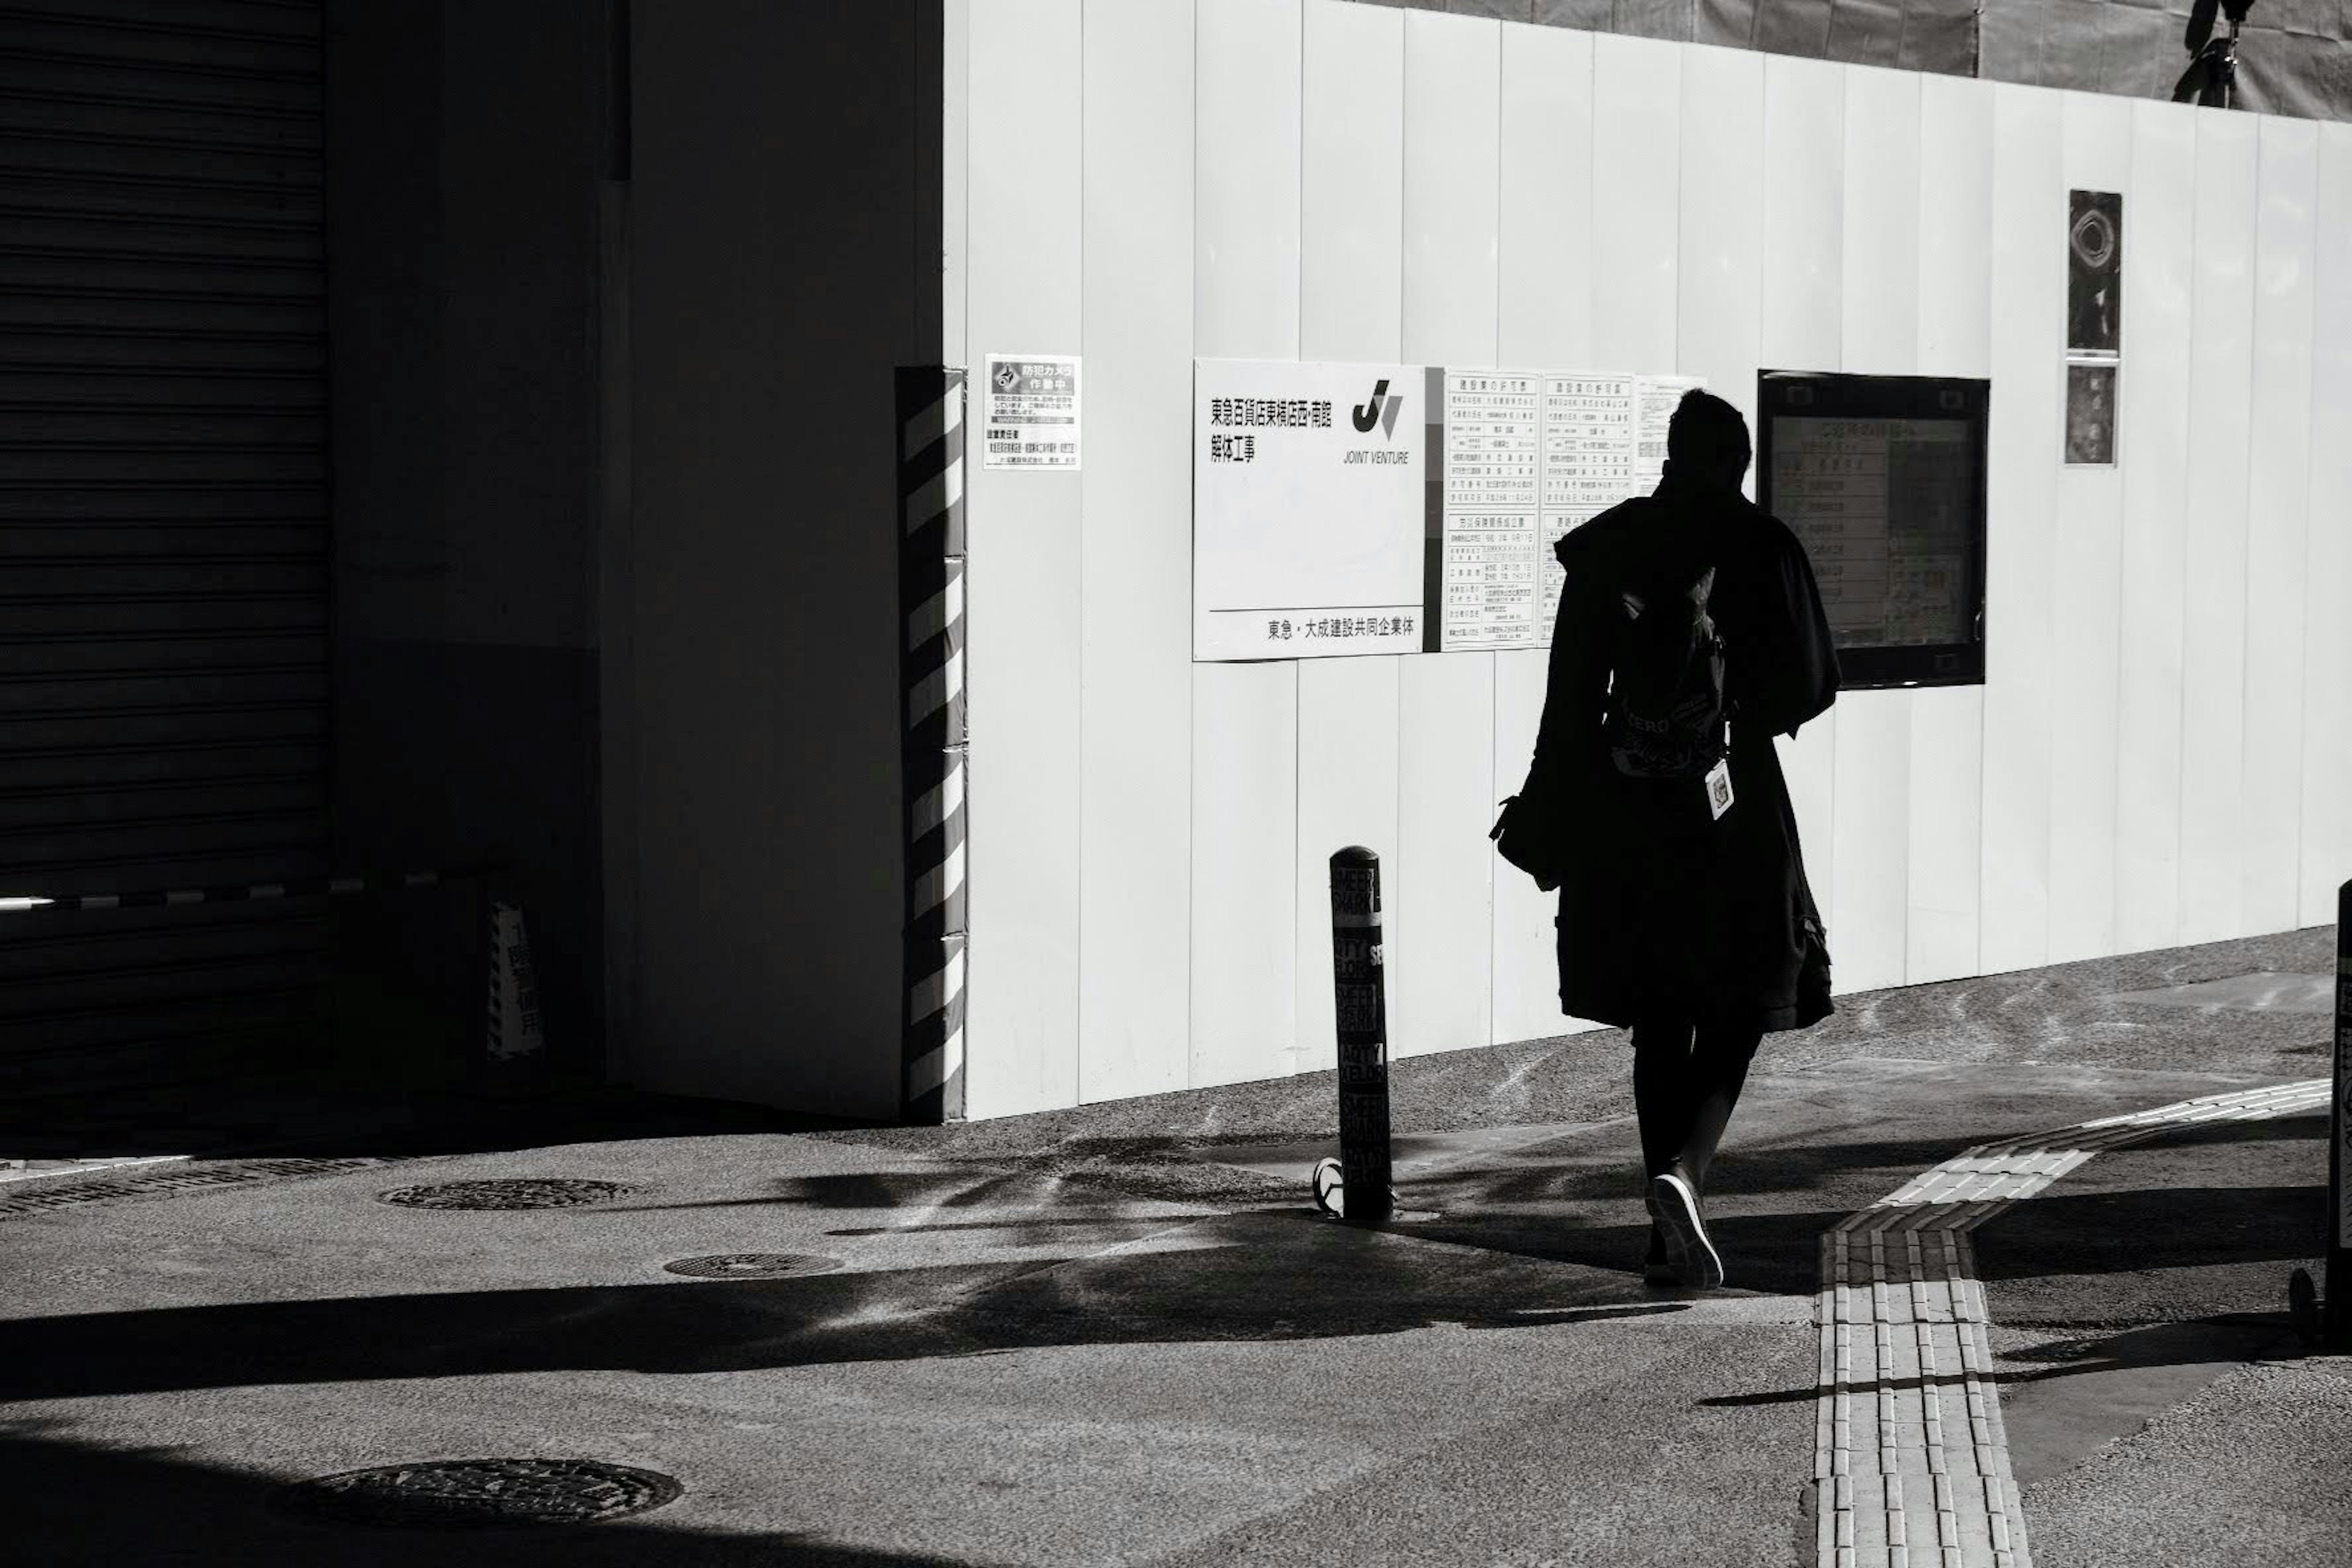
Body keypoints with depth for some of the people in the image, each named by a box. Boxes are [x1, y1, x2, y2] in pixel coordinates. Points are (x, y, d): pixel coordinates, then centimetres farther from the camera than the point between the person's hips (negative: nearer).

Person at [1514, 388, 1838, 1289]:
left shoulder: (1605, 547, 1)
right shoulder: (1762, 545, -6)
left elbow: (1572, 697, 0)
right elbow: (1809, 686, -5)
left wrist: (1550, 813, 7)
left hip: (1626, 810, 3)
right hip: (1731, 806, -3)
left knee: (1659, 1022, 12)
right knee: (1736, 1011, 9)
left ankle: (1670, 1234, 12)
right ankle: (1684, 1171, -17)